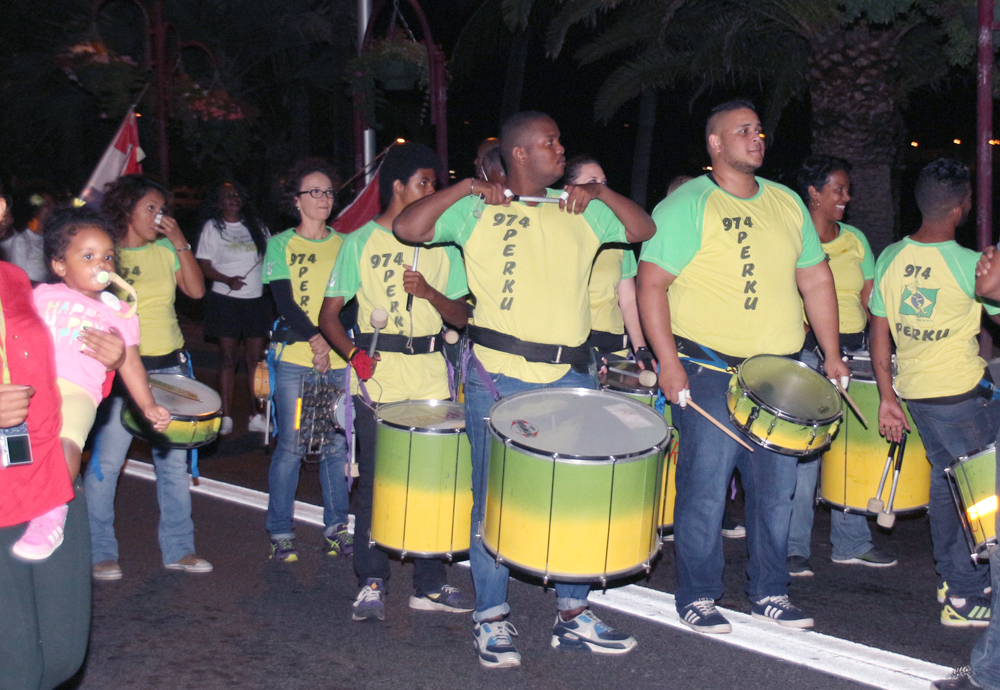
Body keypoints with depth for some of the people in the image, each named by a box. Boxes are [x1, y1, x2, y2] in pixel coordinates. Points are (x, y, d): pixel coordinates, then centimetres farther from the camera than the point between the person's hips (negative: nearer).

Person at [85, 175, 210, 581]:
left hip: (170, 366, 5)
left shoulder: (165, 250, 10)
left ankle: (178, 548, 18)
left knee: (174, 460, 8)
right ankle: (99, 552, 10)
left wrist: (179, 242, -5)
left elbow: (196, 289, 0)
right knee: (106, 461, -5)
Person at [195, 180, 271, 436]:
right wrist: (228, 280, -18)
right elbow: (204, 266, -2)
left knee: (256, 358, 2)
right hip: (225, 300, -3)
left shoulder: (256, 226, 14)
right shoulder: (213, 227, 3)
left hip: (256, 299, 3)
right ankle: (226, 417, 2)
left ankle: (256, 416, 7)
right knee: (228, 357, -2)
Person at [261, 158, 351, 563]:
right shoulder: (280, 245, 5)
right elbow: (284, 303, -5)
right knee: (290, 446, -2)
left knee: (337, 445, 4)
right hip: (294, 359, -3)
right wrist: (313, 338, -18)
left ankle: (336, 526, 16)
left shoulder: (344, 244, 13)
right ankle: (281, 532, 9)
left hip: (339, 359, 3)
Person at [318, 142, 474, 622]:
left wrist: (429, 292, -9)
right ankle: (371, 583, 13)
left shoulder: (441, 244, 12)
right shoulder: (361, 241, 3)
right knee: (374, 482, 0)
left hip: (430, 375, 3)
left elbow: (461, 317, 10)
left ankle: (430, 584, 14)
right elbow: (329, 315, 2)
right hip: (377, 375, -3)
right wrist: (353, 353, -15)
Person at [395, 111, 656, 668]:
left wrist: (600, 192, 3)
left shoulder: (581, 211, 14)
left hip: (573, 378, 4)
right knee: (496, 501, 2)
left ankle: (575, 615, 22)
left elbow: (644, 229, 15)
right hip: (500, 379, -4)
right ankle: (492, 620, 16)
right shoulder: (477, 210, 1)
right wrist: (465, 189, -11)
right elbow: (407, 228, -7)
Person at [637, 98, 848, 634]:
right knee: (706, 489, -2)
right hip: (708, 374, -6)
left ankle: (769, 593, 25)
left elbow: (815, 278, 18)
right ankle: (697, 598, 13)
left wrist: (832, 354, 13)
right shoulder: (686, 205, -6)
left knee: (776, 487, 10)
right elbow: (651, 283, -11)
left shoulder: (787, 203, 14)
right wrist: (668, 363, -17)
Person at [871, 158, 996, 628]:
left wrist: (887, 398, 10)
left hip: (912, 390, 6)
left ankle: (950, 577, 29)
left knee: (945, 476, 20)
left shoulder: (889, 258, 1)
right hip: (961, 394, -6)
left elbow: (879, 333, 5)